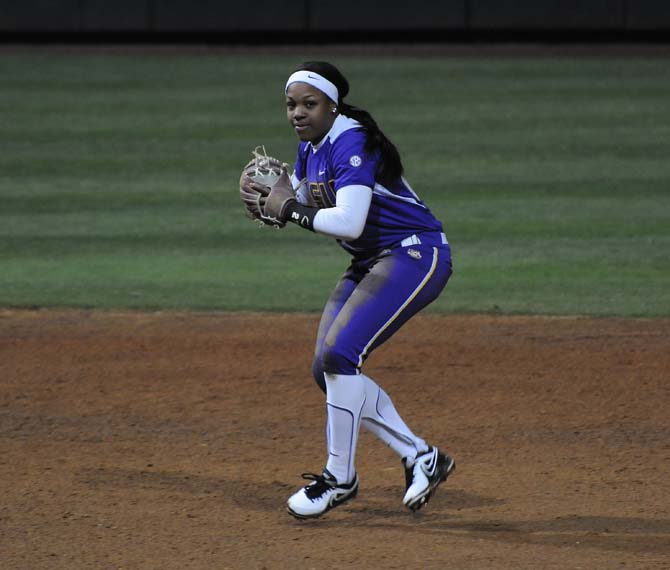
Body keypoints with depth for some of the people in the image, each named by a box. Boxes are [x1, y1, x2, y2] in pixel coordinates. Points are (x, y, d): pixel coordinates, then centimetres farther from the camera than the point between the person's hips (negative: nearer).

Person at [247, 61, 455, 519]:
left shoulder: (350, 144, -22)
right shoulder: (311, 146, 6)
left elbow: (349, 222, -33)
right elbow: (298, 195, 20)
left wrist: (291, 210, -21)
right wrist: (273, 196, -2)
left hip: (415, 256, -11)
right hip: (371, 263, 11)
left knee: (339, 356, -20)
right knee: (327, 369, 5)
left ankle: (340, 478, -8)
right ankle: (421, 459, 12)